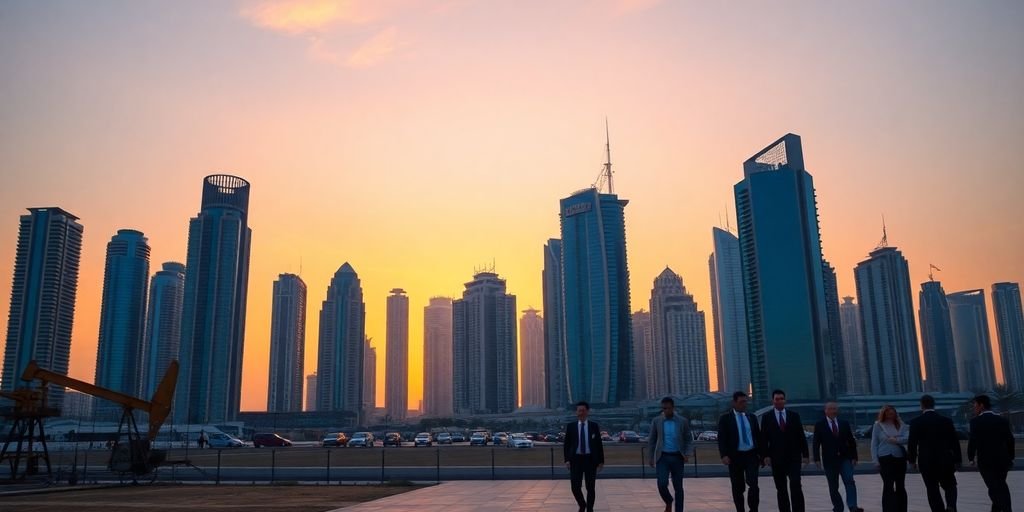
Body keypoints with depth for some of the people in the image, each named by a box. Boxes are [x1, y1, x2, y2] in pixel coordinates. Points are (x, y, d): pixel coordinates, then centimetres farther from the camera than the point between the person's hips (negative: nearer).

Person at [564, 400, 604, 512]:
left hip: (590, 459, 0)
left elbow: (599, 444, 5)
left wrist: (601, 461, 0)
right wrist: (567, 459, -6)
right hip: (576, 459, 0)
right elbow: (566, 445, 5)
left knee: (590, 487, 3)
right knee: (575, 486, -4)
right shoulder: (570, 426, 4)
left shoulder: (594, 426, 3)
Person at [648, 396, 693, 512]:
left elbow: (688, 439, 7)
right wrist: (650, 457, 3)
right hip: (663, 457, 0)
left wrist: (686, 453, -7)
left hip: (677, 457, 0)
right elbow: (651, 440, 6)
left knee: (678, 487, 3)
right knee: (662, 484, -12)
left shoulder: (683, 421, -1)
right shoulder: (656, 421, 0)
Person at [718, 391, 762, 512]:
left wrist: (760, 454, 7)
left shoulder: (752, 417, 11)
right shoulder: (725, 418, -1)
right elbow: (721, 438, -7)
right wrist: (724, 455, -18)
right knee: (738, 488, 5)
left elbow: (758, 436, 15)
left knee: (753, 484, -11)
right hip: (735, 457, -2)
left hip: (752, 456, 2)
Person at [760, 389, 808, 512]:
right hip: (777, 458, 0)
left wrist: (805, 454, 1)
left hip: (794, 457, 0)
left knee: (795, 485, -10)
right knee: (781, 488, 5)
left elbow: (801, 436, 5)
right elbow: (764, 438, 1)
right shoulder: (766, 417, 3)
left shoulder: (794, 415, 6)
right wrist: (766, 455, -7)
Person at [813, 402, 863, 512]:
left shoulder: (844, 423, 7)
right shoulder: (819, 425, 0)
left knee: (850, 481, -14)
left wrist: (854, 456, 1)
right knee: (833, 487, 5)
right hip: (829, 460, -1)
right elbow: (816, 443, -2)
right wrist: (817, 458, -11)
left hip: (845, 458, 1)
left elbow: (851, 441, 8)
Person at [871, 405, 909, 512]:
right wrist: (876, 460, -6)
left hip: (900, 458, 3)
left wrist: (896, 440, -21)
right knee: (888, 486, -4)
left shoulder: (901, 425, 5)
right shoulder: (878, 425, -1)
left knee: (900, 486, 11)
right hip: (885, 458, -3)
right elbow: (874, 444, -1)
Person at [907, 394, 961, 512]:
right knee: (950, 486, 15)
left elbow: (912, 443, -5)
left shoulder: (916, 422, -7)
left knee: (932, 490, 9)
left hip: (926, 461, -1)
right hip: (945, 461, 2)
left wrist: (912, 460, 8)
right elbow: (955, 442, 2)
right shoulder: (946, 420, -1)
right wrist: (957, 461, 9)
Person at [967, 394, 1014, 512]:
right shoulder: (1003, 420, 5)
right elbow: (1010, 440, 7)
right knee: (1001, 486, 19)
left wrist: (971, 458, 0)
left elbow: (972, 441, -13)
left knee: (994, 489, -2)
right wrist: (1010, 457, 17)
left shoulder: (976, 421, -10)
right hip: (1002, 460, 5)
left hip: (986, 461, -5)